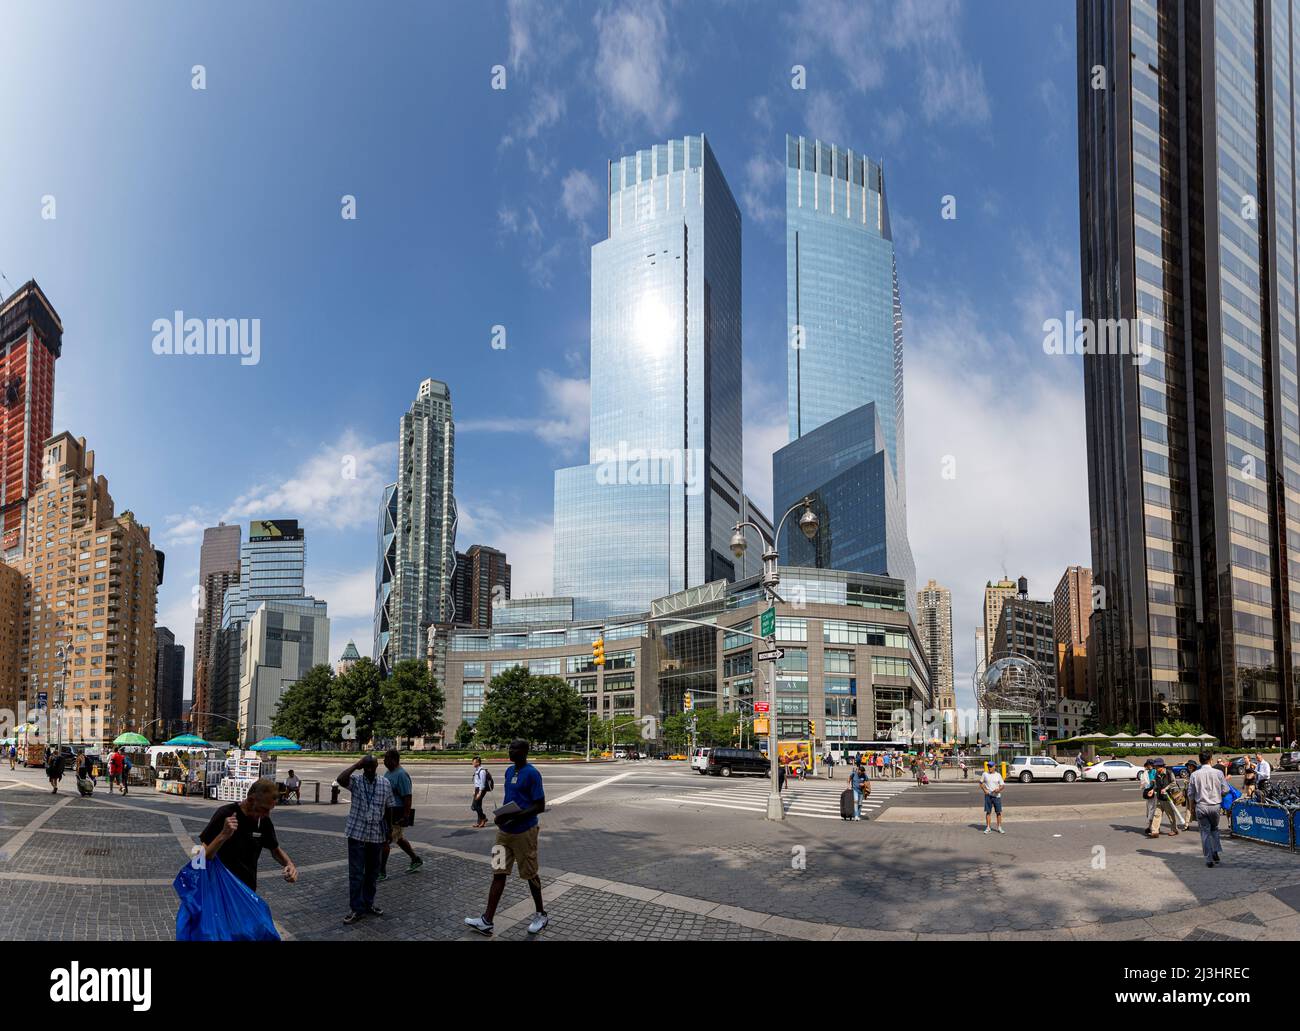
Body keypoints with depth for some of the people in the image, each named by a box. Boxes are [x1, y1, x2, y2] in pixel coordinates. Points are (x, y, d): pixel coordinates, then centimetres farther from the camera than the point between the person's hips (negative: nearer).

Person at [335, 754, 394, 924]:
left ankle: (368, 903, 28)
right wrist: (357, 765, -21)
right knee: (356, 872, 0)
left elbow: (388, 808, 10)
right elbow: (340, 779, -27)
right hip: (357, 833, -3)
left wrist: (389, 830, 10)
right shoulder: (355, 781, -5)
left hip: (377, 834, 3)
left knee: (373, 872, 13)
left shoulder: (386, 783, 2)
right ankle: (357, 909, 7)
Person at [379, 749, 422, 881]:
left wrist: (406, 817, -23)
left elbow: (407, 797, -21)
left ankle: (381, 872, 2)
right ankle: (416, 860, 33)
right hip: (388, 812, 10)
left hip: (396, 814, -10)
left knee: (385, 840, -6)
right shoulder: (389, 773, 11)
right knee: (399, 839, 19)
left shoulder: (401, 775, -19)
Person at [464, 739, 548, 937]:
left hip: (524, 832, -7)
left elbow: (540, 806, -17)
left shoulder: (532, 774, -16)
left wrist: (515, 816, -25)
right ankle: (487, 921, 2)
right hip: (504, 831, 7)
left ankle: (541, 915, 24)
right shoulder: (509, 771, 9)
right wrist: (502, 815, 2)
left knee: (530, 874, 6)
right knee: (498, 873, 3)